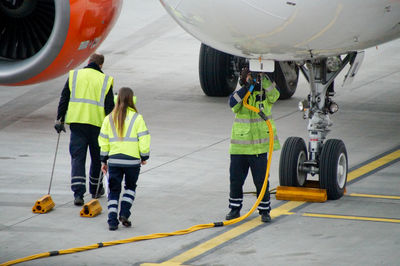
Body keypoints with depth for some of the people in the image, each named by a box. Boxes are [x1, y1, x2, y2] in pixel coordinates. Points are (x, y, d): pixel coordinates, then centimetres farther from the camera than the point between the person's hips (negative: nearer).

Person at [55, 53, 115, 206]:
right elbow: (109, 106, 0)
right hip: (97, 124, -1)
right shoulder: (105, 80, 2)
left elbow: (64, 99, 4)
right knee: (97, 157, 17)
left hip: (76, 122, 1)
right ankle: (96, 190, 30)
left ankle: (78, 193, -13)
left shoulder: (74, 75, 6)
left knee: (77, 157, 0)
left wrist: (60, 119, 9)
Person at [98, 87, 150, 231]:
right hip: (132, 160, -2)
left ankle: (112, 220, 0)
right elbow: (143, 139, -5)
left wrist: (103, 161, 17)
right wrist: (144, 157, 9)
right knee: (130, 187, 19)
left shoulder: (109, 119, 4)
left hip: (114, 160, 2)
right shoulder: (137, 118, -5)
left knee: (114, 190, 9)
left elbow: (103, 141, 8)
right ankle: (124, 213, 5)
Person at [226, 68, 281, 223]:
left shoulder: (265, 93, 1)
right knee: (235, 179, 8)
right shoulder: (240, 93, 3)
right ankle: (235, 209, 23)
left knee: (261, 180, 2)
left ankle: (264, 210, 14)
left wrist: (263, 80, -30)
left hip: (258, 146, -1)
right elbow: (233, 104, -18)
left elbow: (274, 95, -21)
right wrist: (247, 88, -26)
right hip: (239, 145, 2)